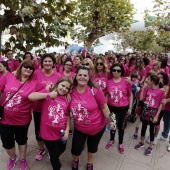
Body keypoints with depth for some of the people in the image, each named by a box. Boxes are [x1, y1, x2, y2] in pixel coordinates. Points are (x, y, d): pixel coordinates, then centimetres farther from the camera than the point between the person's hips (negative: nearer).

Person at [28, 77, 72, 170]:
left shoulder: (67, 100, -1)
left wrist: (67, 130, -3)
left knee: (62, 149, 27)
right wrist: (49, 94, -26)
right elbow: (30, 96, -24)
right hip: (48, 132, -4)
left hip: (61, 132, 4)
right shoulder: (47, 93, -10)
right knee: (54, 154, 15)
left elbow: (67, 115, 4)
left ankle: (54, 159, 60)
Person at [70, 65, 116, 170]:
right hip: (79, 128, 2)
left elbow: (104, 107, -13)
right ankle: (75, 160, 47)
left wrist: (111, 120, -14)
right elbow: (70, 108, 5)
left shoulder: (95, 91, -23)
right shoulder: (72, 91, -14)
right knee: (76, 149, 9)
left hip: (97, 127, -1)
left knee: (92, 147, 21)